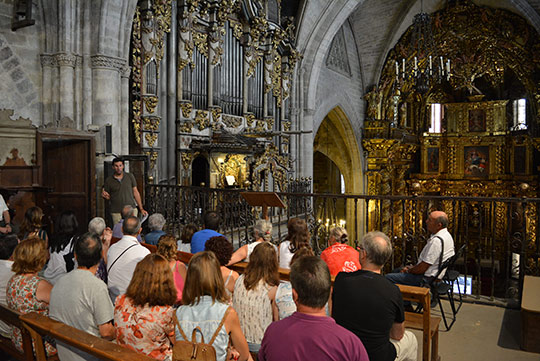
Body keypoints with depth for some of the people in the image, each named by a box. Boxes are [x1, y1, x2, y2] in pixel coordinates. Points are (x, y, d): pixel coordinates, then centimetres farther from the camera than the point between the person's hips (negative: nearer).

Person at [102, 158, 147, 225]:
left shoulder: (130, 176, 4)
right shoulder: (108, 180, 2)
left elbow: (135, 192, 6)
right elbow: (108, 197, 10)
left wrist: (141, 209, 3)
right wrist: (104, 195, -14)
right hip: (116, 213, 0)